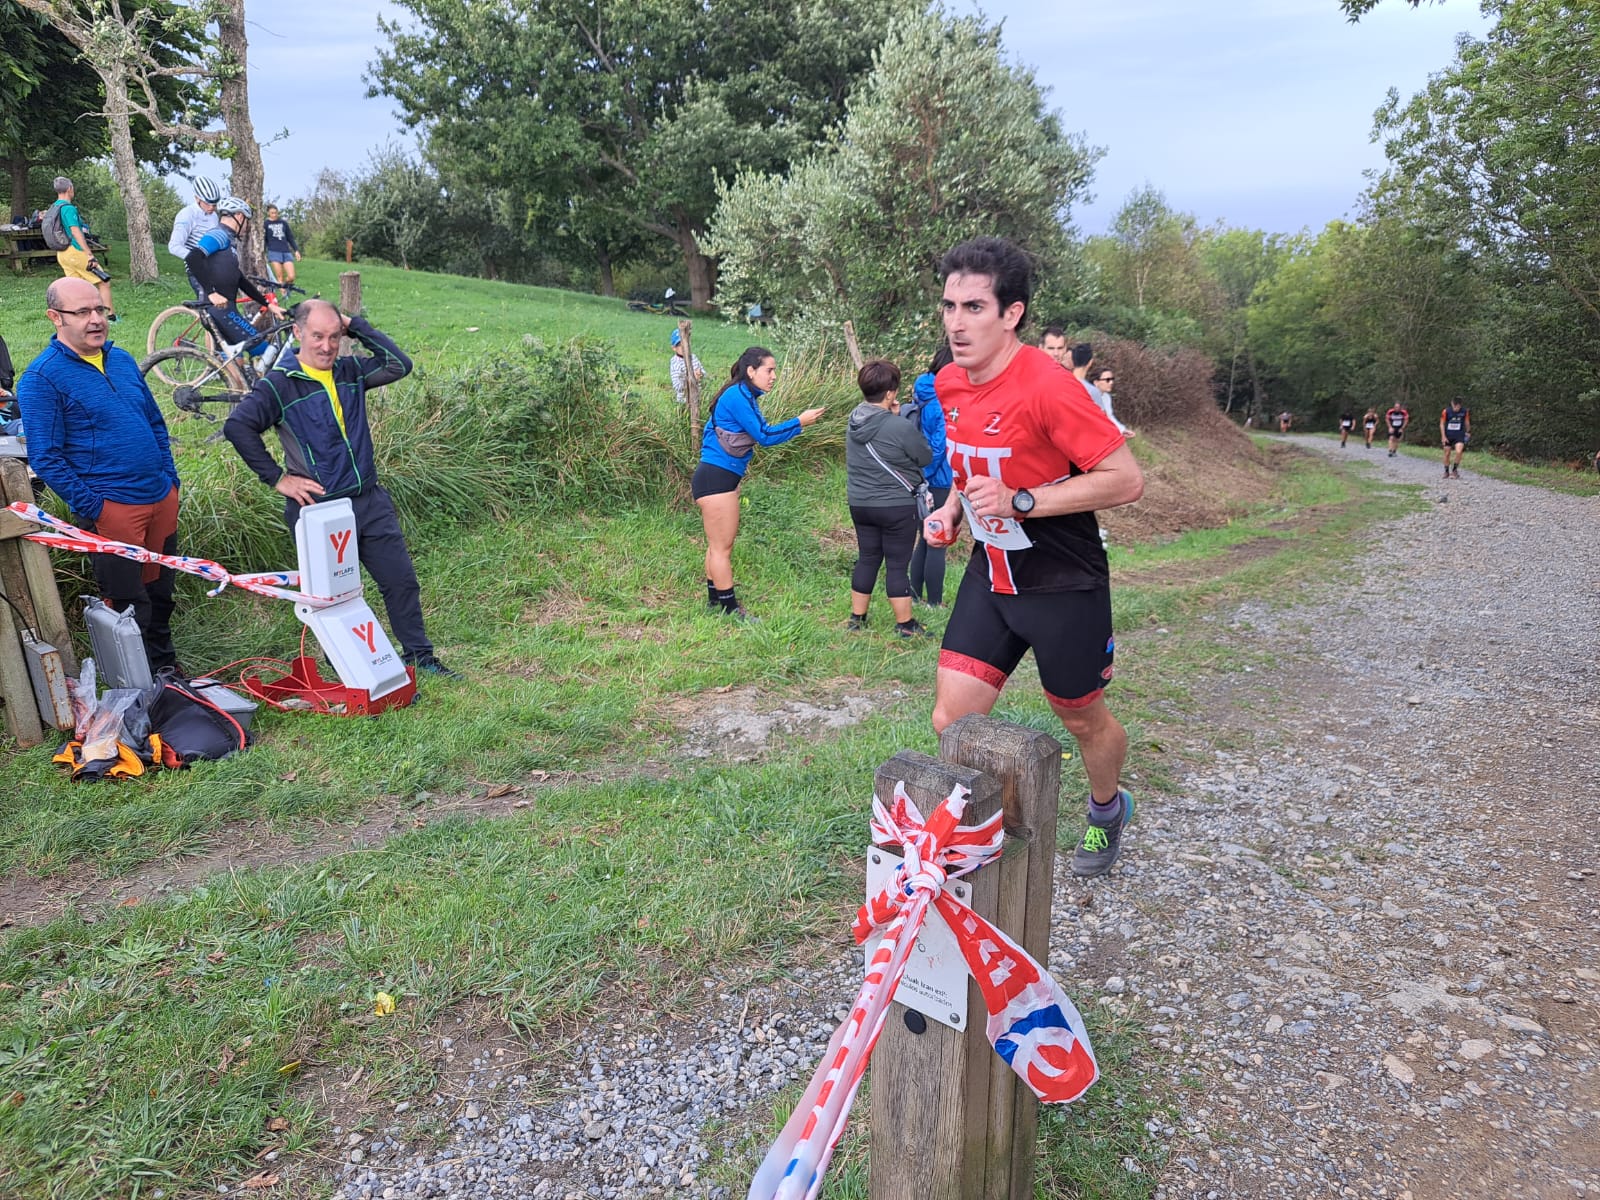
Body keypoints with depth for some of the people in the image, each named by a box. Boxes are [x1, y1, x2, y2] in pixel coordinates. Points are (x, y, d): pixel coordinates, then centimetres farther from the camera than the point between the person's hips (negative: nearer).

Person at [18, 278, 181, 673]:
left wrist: (171, 478, 11)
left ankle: (166, 668, 33)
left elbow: (156, 422, 19)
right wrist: (93, 508, -14)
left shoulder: (122, 359, 10)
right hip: (110, 510, -6)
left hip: (162, 499, 6)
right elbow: (45, 458, -11)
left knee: (160, 594, 17)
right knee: (129, 606, 3)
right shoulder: (41, 378, -9)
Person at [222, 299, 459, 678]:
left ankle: (418, 655, 22)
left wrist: (356, 326, 0)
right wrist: (277, 478, -14)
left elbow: (399, 365, 2)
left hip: (369, 501, 5)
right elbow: (237, 426, -14)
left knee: (402, 580, 8)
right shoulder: (280, 384, -7)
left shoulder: (351, 371, 9)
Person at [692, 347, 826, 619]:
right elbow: (763, 436, -17)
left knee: (719, 545, 17)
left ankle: (715, 600, 27)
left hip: (724, 478, 10)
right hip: (715, 479, -10)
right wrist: (800, 422, -13)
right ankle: (729, 608, 4)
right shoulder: (737, 396, -16)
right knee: (722, 546, -3)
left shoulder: (745, 396, 14)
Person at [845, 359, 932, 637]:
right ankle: (905, 624, 13)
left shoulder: (854, 421, 1)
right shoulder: (900, 427, -21)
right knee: (898, 565, 3)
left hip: (860, 504, 7)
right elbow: (926, 457, -7)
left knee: (867, 559, 17)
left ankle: (857, 617, 24)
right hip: (897, 507, -6)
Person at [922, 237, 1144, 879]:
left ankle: (1107, 809, 48)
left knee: (1082, 719, 16)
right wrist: (951, 507, 0)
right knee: (952, 722, 1)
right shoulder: (950, 383, -1)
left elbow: (1127, 479, -23)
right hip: (989, 576, 6)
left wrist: (1019, 502, -29)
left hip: (1063, 588, -6)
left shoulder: (1047, 386, -24)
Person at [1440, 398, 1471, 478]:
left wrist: (1468, 432, 21)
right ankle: (1446, 471, 24)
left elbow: (1467, 422, 10)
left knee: (1459, 452, -19)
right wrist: (1443, 436, -7)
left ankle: (1455, 469, 1)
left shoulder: (1465, 411, -7)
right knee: (1447, 453, 7)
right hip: (1448, 436, 0)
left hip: (1459, 435, 0)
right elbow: (1442, 424, -3)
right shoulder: (1446, 411, -11)